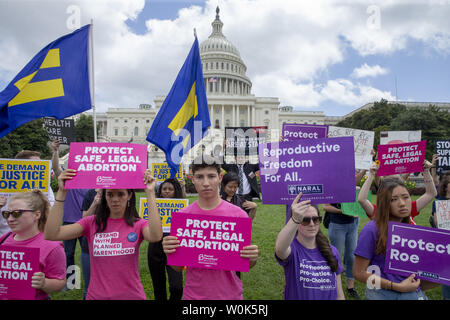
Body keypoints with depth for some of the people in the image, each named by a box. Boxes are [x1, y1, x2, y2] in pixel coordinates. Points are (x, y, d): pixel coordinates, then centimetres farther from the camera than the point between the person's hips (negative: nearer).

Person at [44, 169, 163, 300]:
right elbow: (51, 234, -16)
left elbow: (155, 237, -31)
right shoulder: (92, 222, -4)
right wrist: (62, 192, -20)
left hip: (131, 295, -1)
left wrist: (150, 193, -32)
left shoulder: (138, 225, -8)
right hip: (96, 295, 1)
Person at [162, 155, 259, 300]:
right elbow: (178, 267, 0)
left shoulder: (239, 214, -10)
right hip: (193, 294, 1)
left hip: (230, 294, 0)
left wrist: (252, 258, -21)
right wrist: (169, 252, -19)